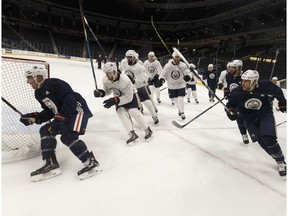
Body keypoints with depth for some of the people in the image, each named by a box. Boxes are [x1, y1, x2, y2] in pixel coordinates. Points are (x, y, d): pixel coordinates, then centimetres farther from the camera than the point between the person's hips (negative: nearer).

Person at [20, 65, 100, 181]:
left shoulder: (54, 83, -17)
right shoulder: (38, 93, 12)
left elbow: (70, 100, -27)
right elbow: (49, 111, 16)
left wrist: (59, 118, -30)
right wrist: (35, 117, 3)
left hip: (77, 110, -10)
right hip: (62, 116, 10)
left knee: (68, 136, -24)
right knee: (45, 130, 2)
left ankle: (91, 162, -14)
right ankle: (51, 164, 4)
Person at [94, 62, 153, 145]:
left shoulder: (125, 80, -37)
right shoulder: (105, 80, -19)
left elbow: (129, 97, -33)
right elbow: (107, 90, 0)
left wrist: (114, 100, -40)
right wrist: (101, 92, -23)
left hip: (130, 95, -5)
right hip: (118, 97, 5)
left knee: (133, 111, -21)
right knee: (120, 111, -17)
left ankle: (147, 130, 0)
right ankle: (132, 134, -17)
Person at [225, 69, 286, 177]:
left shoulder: (265, 86, -21)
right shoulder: (237, 92, -20)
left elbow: (277, 91, 1)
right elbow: (230, 104, -4)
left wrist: (282, 103, 11)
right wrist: (230, 111, -24)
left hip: (265, 114, -1)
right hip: (249, 118, 2)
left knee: (268, 138, -17)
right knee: (260, 140, -5)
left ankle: (281, 161, 7)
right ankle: (277, 156, 21)